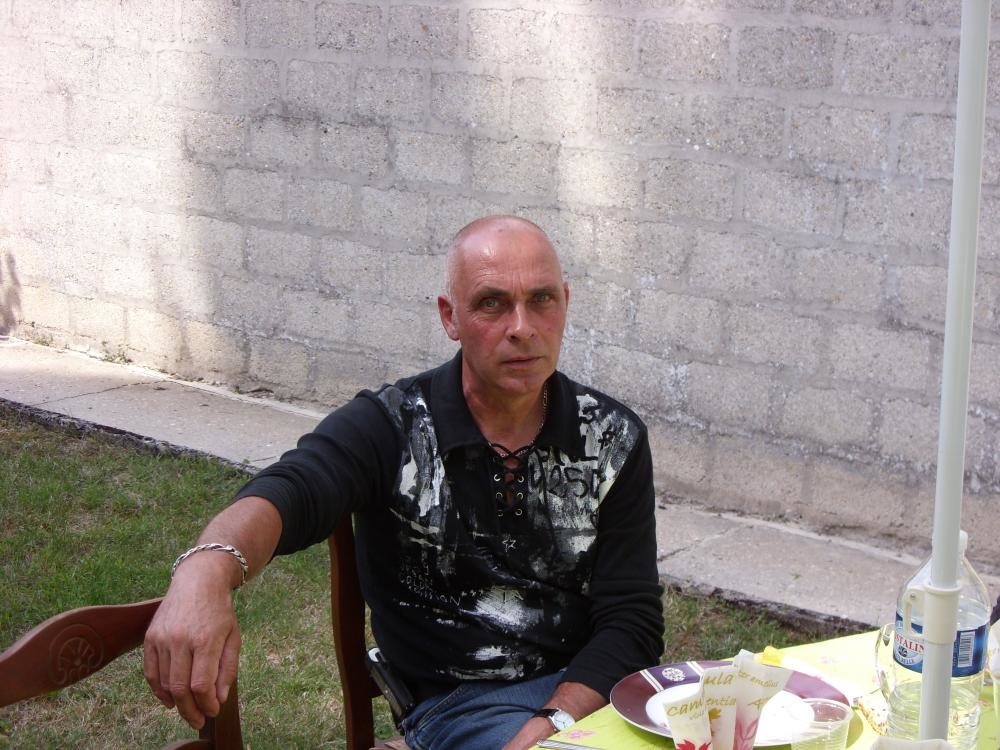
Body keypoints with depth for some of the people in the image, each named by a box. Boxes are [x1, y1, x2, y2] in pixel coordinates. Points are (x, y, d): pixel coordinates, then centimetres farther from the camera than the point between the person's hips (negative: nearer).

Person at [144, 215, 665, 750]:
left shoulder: (615, 439, 2)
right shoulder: (391, 429, -7)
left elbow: (631, 620, -1)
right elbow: (291, 491, -29)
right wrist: (209, 570, -53)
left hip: (586, 686, 4)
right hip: (456, 700, -3)